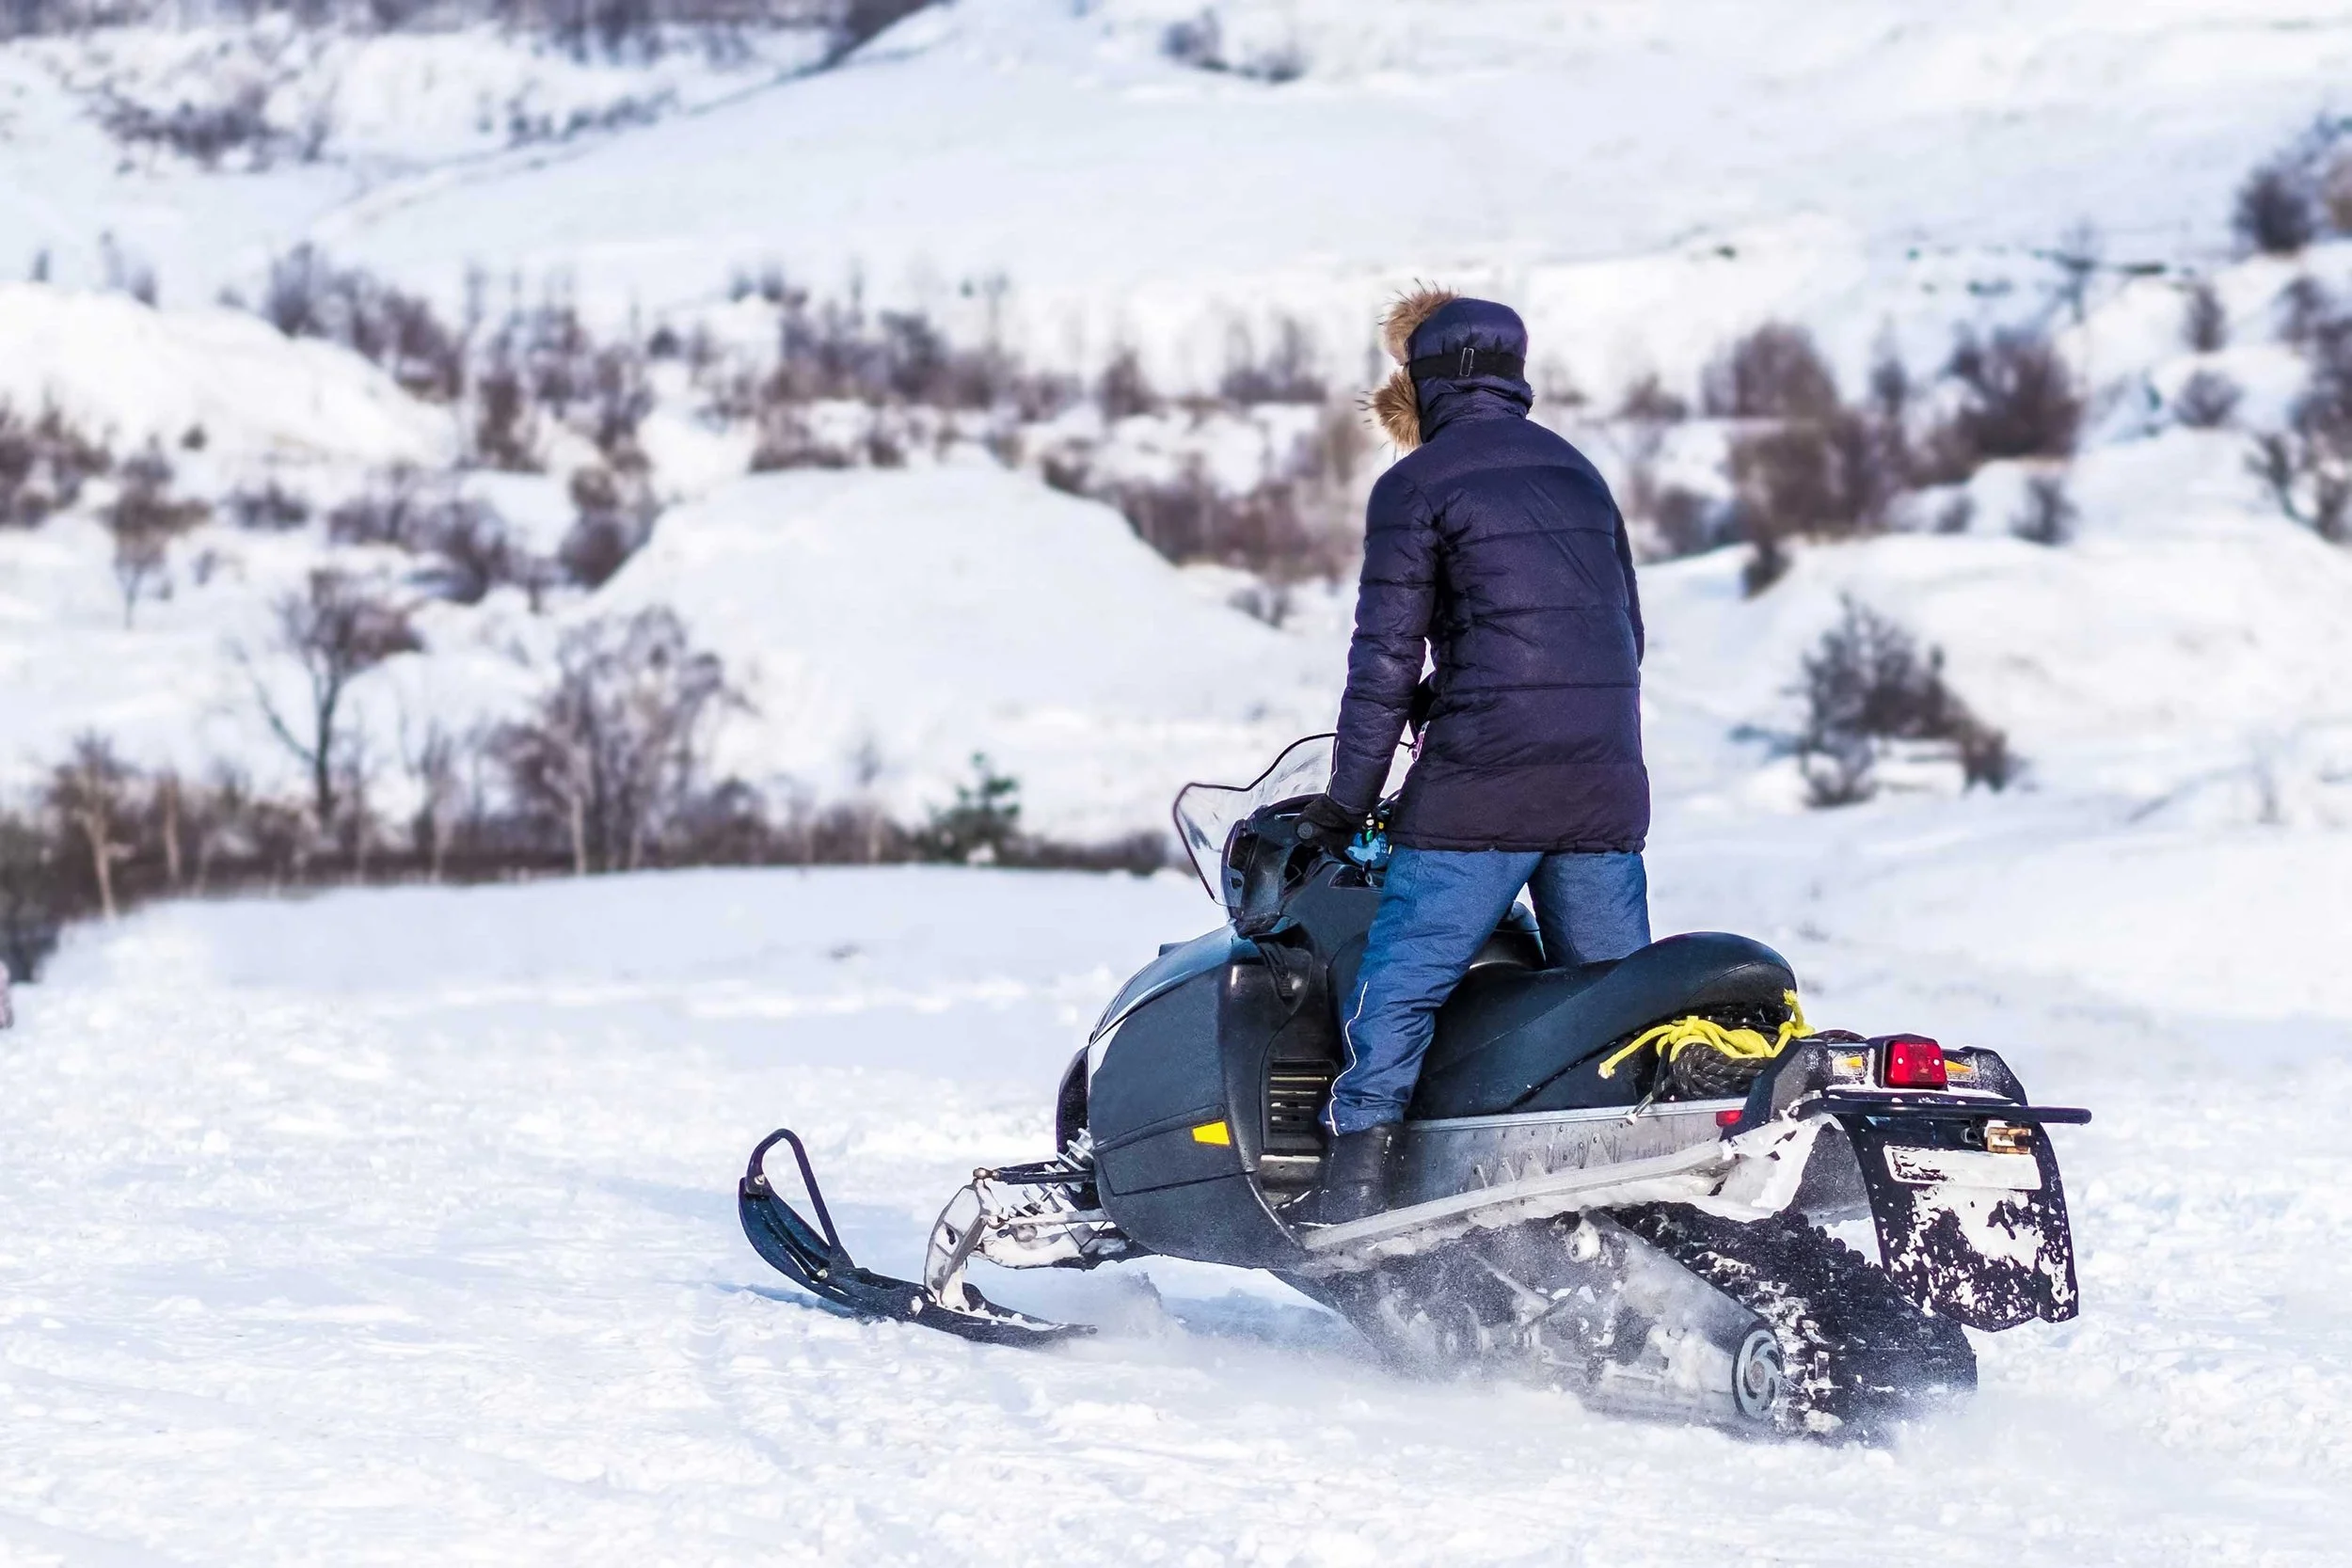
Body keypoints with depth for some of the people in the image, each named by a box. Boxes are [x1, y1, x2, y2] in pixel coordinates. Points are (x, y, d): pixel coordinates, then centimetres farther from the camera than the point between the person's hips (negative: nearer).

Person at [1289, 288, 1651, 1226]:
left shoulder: (1415, 488, -1)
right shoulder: (1578, 473, 18)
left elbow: (1387, 656, -4)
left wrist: (1345, 804, 2)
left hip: (1478, 793, -6)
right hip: (1606, 789, 6)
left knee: (1395, 985, -2)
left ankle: (1352, 1184, -11)